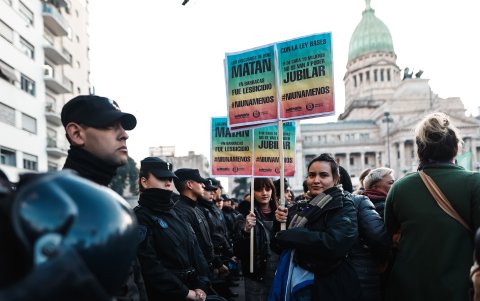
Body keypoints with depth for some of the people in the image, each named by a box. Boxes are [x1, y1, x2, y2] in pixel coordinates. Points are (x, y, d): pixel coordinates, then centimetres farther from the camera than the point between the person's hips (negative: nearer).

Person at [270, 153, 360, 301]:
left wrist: (286, 235, -18)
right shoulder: (302, 208, 9)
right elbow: (279, 246, 11)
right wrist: (280, 223, -9)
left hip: (325, 288, -6)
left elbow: (334, 243, -27)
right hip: (292, 283, 6)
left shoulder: (344, 207, -8)